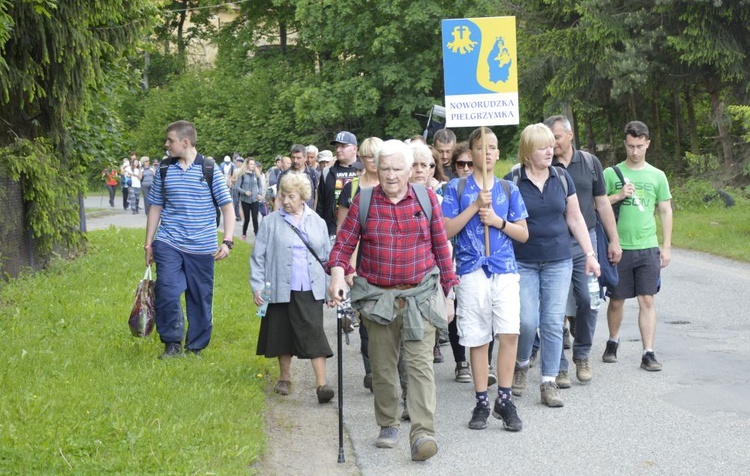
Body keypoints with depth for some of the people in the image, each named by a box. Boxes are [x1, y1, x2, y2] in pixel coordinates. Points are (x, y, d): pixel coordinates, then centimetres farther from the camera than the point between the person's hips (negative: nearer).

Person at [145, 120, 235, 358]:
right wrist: (148, 244, 12)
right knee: (166, 292, -14)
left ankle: (195, 348, 21)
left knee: (200, 298, 6)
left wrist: (227, 241, -12)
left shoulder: (210, 169, -2)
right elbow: (155, 208, 13)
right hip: (168, 243, 1)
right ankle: (172, 343, 4)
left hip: (202, 247, -1)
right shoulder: (164, 170, 6)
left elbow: (227, 206, -1)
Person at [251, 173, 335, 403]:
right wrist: (257, 287, -6)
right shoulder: (271, 222, 0)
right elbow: (258, 256, 2)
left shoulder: (317, 222, 7)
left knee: (315, 334, -8)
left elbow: (327, 256, 12)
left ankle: (321, 384, -10)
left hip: (310, 290, 0)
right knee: (282, 333, 10)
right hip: (281, 289, 0)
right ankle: (285, 378, 28)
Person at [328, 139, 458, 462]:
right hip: (378, 298, 1)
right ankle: (388, 425, 27)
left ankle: (422, 433, -16)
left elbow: (441, 246, 7)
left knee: (420, 363, -11)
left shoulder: (427, 197, 3)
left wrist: (447, 288, 8)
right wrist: (337, 274, -19)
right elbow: (344, 242, -1)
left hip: (421, 296, -1)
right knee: (382, 366, 10)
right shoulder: (363, 200, 2)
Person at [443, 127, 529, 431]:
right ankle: (481, 402, 13)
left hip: (505, 269, 1)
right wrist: (476, 206, -11)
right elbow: (447, 230, -3)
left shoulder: (509, 190, 10)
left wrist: (498, 221, -7)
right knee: (477, 339, 4)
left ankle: (504, 400, 0)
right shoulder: (457, 188, 5)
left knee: (509, 333, -11)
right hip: (471, 270, -1)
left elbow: (523, 234, 9)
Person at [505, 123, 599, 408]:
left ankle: (549, 384, 8)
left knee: (553, 322, 0)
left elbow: (575, 219, 10)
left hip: (558, 261, 3)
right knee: (527, 321, -8)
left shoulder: (562, 178, 4)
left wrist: (590, 254, 7)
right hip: (523, 263, -2)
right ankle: (521, 365, 22)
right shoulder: (513, 181, -5)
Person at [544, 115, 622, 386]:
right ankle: (558, 366, 6)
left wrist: (614, 240, 11)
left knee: (588, 300, -3)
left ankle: (582, 355, 18)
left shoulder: (590, 163, 8)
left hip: (585, 242, 2)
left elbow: (602, 203, 13)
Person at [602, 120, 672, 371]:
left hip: (648, 248, 1)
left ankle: (648, 353, 0)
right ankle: (613, 342, 31)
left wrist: (666, 246, 7)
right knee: (616, 300, 8)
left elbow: (665, 211, 11)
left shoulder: (657, 176, 7)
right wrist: (619, 195, -14)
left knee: (647, 300, -3)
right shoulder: (611, 174, 2)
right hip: (618, 247, -1)